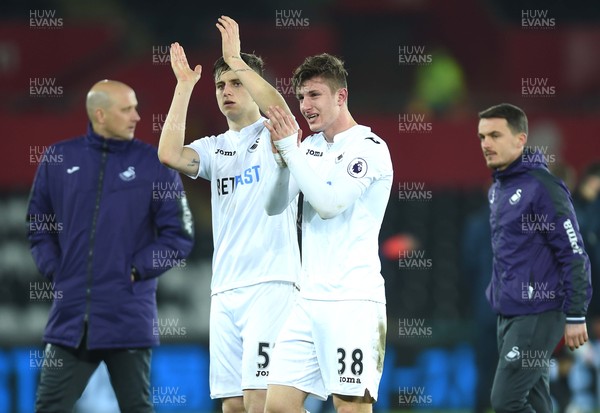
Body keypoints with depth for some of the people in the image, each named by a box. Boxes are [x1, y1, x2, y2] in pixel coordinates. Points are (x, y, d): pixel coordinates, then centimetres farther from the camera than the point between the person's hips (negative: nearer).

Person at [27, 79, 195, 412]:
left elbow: (178, 234, 0)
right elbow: (37, 224, 15)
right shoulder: (59, 159, 6)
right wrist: (53, 269, 3)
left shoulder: (154, 164, 0)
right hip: (71, 315, 2)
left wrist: (136, 271, -6)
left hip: (128, 319, -2)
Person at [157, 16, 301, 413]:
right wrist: (185, 86, 0)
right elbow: (170, 154, -2)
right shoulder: (214, 148, 17)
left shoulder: (272, 136, 3)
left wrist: (236, 59, -17)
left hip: (270, 285, -6)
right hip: (224, 289, 6)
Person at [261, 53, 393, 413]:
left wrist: (290, 147, -15)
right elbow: (274, 206, 8)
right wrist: (283, 156, -9)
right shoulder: (310, 148, 14)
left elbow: (329, 204, -17)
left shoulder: (369, 147, -7)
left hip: (353, 301, -7)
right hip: (311, 300, 7)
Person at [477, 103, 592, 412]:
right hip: (507, 314, 9)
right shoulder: (498, 189, 13)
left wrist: (576, 315, -15)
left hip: (537, 314, -9)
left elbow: (573, 253, -14)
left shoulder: (542, 186, -13)